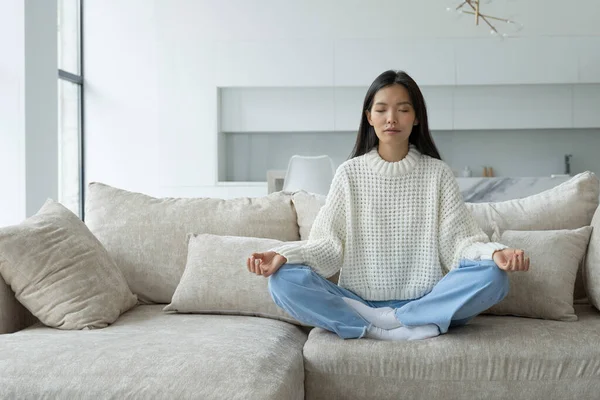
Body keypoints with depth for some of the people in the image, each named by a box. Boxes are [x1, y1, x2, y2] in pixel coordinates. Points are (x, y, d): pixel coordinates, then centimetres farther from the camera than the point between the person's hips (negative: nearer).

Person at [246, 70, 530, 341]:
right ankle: (408, 329, -27)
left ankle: (376, 325, -23)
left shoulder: (437, 173, 4)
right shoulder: (350, 173, 4)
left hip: (426, 302, 0)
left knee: (492, 276, -26)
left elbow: (457, 239, -3)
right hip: (358, 302, 0)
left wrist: (495, 253, -24)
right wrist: (284, 255, -20)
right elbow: (328, 243, -2)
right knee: (284, 280, -24)